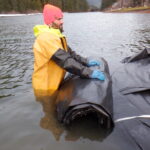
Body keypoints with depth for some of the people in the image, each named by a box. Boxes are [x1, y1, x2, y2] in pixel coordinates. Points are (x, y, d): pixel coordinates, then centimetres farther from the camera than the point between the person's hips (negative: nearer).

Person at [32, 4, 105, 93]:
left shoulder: (56, 36, 9)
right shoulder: (47, 38, -26)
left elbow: (70, 53, 11)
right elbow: (66, 61, -33)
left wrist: (87, 62, 0)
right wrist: (89, 73, -33)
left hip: (55, 83, 9)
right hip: (45, 87, -9)